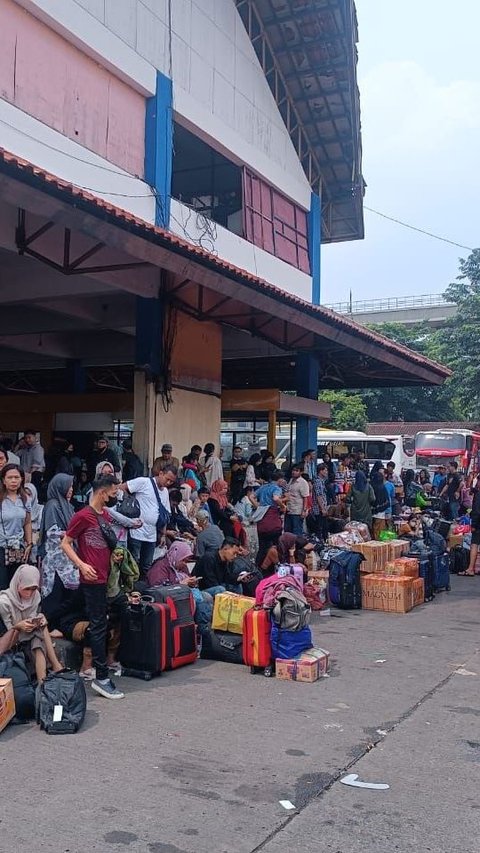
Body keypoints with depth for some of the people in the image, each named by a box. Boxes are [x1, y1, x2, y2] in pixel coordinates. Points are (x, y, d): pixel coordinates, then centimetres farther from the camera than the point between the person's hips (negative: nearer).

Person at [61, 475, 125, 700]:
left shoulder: (106, 516, 12)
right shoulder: (83, 516, -12)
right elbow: (65, 544, -9)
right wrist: (81, 565, -20)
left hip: (107, 577, 8)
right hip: (92, 579, -7)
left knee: (100, 624, 15)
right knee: (98, 626, -6)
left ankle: (102, 662, 26)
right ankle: (101, 678, -2)